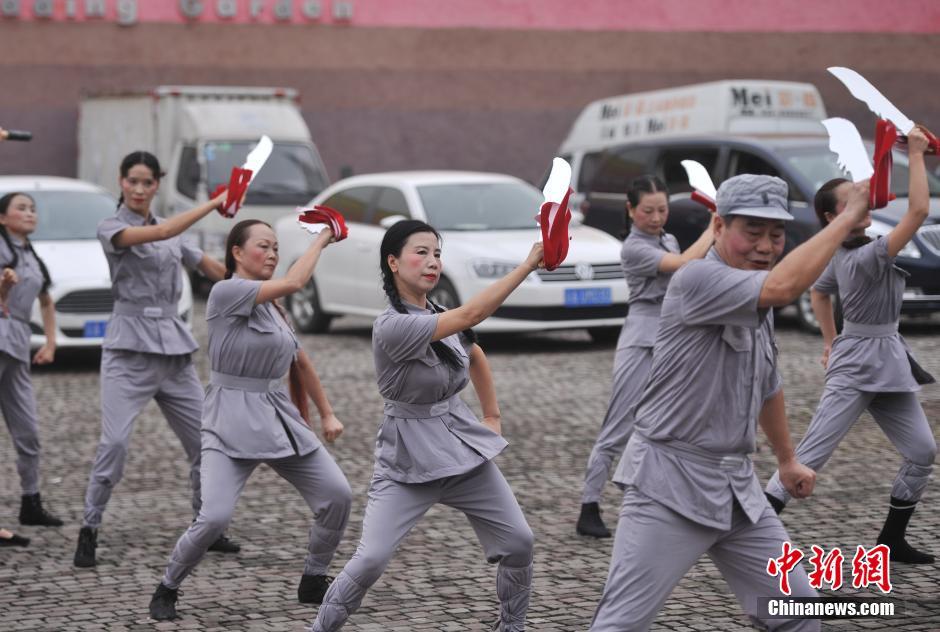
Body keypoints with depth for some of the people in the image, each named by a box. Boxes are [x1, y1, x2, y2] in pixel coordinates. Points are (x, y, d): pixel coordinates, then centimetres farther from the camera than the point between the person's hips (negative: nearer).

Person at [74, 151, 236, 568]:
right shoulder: (111, 228, -3)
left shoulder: (171, 234, 15)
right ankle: (89, 531, -6)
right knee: (115, 443, -17)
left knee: (204, 441, 5)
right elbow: (160, 233, -21)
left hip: (173, 347, 6)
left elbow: (216, 270, 22)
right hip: (130, 348, -6)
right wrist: (215, 203, -21)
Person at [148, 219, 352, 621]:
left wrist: (326, 414, 21)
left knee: (338, 496, 0)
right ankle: (166, 590, 5)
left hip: (280, 418, 8)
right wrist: (321, 239, -8)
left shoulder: (272, 307, 14)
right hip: (232, 422, -8)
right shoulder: (226, 292, -11)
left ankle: (313, 582, 19)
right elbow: (294, 282, -20)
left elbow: (300, 362, 22)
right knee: (214, 517, -20)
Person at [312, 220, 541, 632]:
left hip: (462, 445, 7)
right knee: (371, 560, -14)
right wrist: (528, 263, -31)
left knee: (518, 542, 4)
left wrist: (493, 416, 20)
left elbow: (475, 356, 26)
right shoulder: (391, 327, -21)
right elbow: (472, 314, -29)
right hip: (408, 458, -7)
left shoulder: (440, 317, 3)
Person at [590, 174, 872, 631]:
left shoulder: (757, 301, 11)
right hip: (671, 484, -8)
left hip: (738, 487, 8)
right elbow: (783, 287, -34)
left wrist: (787, 459, 35)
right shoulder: (696, 280, -17)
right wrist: (848, 216, -26)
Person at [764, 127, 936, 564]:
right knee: (810, 457, -11)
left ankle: (892, 540, 18)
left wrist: (831, 341, 25)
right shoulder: (866, 257, -21)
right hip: (858, 367, -10)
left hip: (888, 364, 10)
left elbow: (818, 293, 25)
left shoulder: (841, 256, 6)